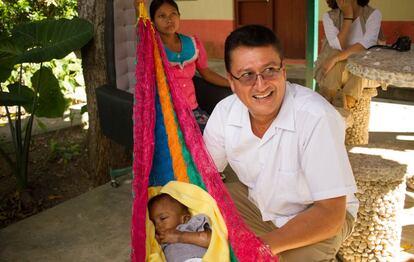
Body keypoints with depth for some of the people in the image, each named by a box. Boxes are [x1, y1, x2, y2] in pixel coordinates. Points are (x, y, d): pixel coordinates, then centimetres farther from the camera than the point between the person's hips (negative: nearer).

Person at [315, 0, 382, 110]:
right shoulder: (329, 17, -5)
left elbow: (367, 45, -24)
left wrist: (335, 58, -32)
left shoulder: (373, 14, -8)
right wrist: (348, 16, -21)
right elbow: (338, 48, -18)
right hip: (335, 70, 1)